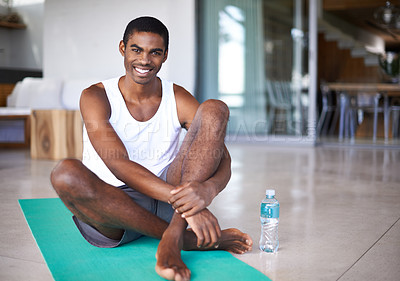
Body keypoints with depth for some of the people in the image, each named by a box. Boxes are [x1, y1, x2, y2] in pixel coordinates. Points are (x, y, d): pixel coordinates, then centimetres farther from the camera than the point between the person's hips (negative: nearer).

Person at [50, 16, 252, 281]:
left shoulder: (179, 99, 1)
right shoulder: (96, 97, -6)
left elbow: (223, 161, -8)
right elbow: (118, 164, -22)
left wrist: (207, 189, -34)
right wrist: (183, 201, -35)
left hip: (164, 207, 2)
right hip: (110, 210, -1)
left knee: (215, 110, -13)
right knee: (66, 173, -36)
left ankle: (172, 239, -29)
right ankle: (189, 238, -23)